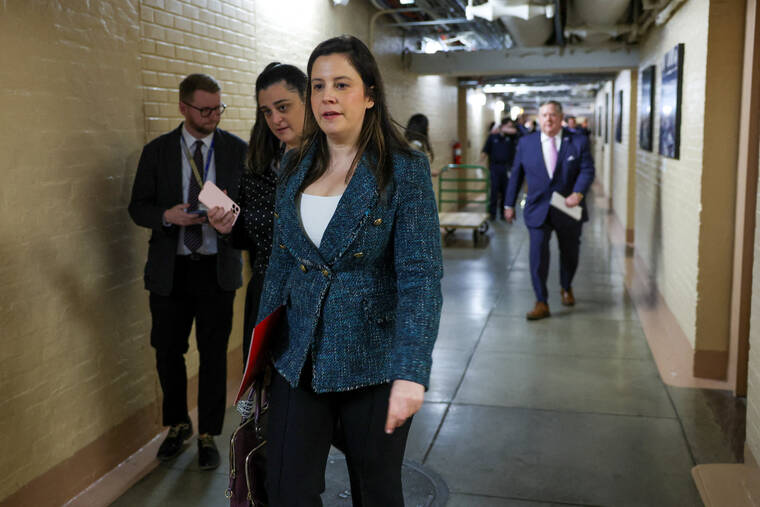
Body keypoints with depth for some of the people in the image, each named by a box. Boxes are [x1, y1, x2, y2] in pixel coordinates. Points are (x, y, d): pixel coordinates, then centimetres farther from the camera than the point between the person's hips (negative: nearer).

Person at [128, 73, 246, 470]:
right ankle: (178, 425, 34)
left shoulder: (238, 150, 0)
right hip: (170, 270, 1)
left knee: (214, 355, 7)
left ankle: (208, 436, 24)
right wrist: (167, 216, -18)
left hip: (218, 269, -1)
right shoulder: (156, 151, 1)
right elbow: (138, 207, 3)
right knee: (168, 352, 10)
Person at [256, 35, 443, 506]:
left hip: (373, 361, -4)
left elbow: (421, 275, -18)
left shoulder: (405, 170, -11)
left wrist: (411, 371, -27)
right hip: (300, 357, 4)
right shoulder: (296, 167, 5)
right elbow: (281, 262, 12)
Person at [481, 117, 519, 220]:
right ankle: (492, 213, 2)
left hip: (507, 168, 2)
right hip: (495, 167, -2)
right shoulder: (492, 137, 6)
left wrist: (502, 129, -7)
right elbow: (485, 151, 3)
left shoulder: (511, 137, 9)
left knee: (506, 192, 3)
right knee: (494, 191, -5)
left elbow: (514, 131, -15)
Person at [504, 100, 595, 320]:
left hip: (568, 210, 1)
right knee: (538, 255, -10)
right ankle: (541, 303, -3)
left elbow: (587, 170, -9)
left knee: (569, 253, 16)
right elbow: (516, 175, 7)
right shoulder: (526, 143, 1)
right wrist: (509, 204, 7)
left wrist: (578, 193, -27)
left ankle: (566, 288, 42)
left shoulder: (578, 141, -3)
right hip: (538, 210, 0)